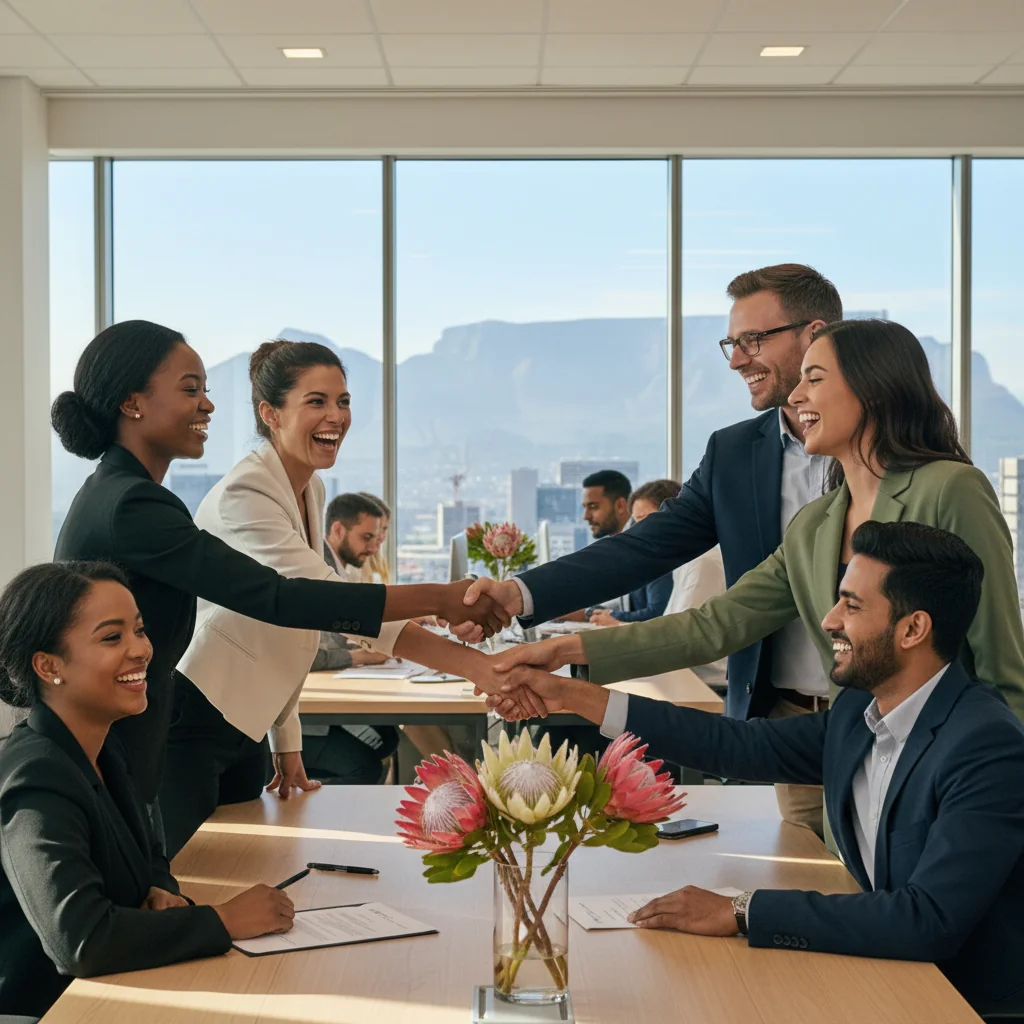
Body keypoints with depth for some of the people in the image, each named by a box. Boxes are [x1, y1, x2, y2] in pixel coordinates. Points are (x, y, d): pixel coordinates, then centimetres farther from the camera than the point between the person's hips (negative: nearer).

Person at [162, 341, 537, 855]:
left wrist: (286, 745, 13)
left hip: (245, 730, 9)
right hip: (188, 720, -9)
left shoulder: (311, 492, 8)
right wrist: (472, 665, -40)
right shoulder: (245, 494, -21)